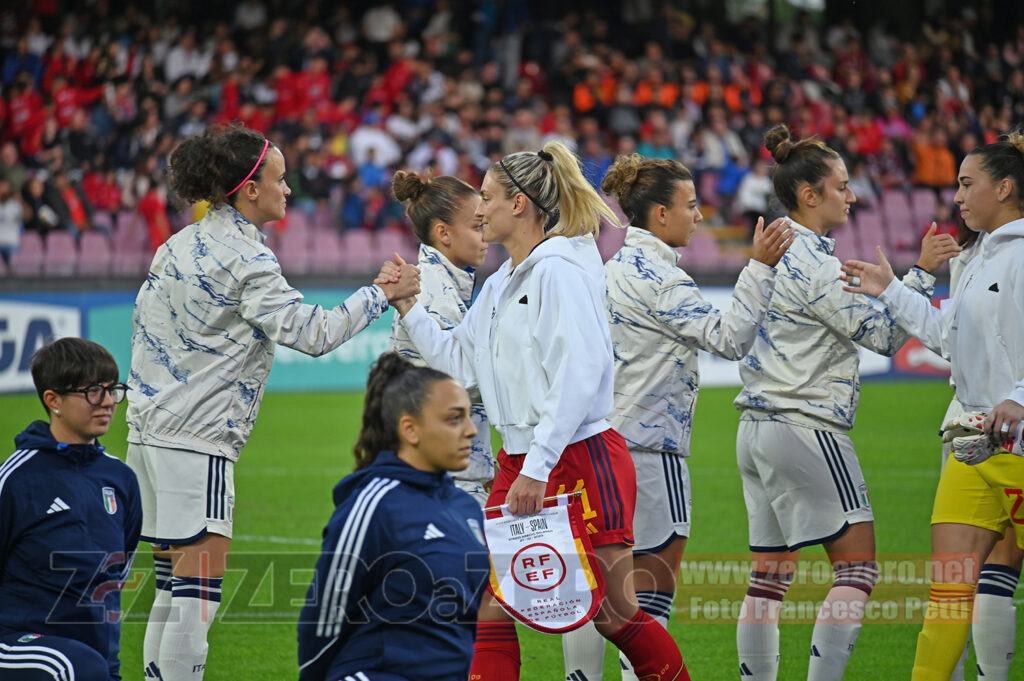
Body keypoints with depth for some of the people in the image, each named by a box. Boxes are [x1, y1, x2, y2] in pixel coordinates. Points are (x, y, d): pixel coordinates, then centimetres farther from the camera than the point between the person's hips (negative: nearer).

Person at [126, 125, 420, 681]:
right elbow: (312, 333, -15)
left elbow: (143, 321, 19)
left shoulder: (177, 246, 12)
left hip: (149, 427, 9)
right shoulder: (246, 260, -13)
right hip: (196, 439, -9)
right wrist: (380, 294, -5)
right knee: (197, 594, -9)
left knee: (173, 588, 12)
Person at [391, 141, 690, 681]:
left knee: (615, 615, -1)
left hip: (580, 461, -9)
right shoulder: (499, 286, 16)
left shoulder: (558, 270, -12)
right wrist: (409, 309, 14)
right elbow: (460, 361, 23)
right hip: (518, 464, 9)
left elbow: (577, 376, -20)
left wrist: (538, 468, -23)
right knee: (488, 609, 0)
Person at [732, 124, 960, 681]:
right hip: (804, 428, -10)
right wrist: (922, 271, -7)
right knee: (858, 564, -5)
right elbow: (882, 334, -12)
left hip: (757, 428, 10)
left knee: (770, 573, 9)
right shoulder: (812, 263, -15)